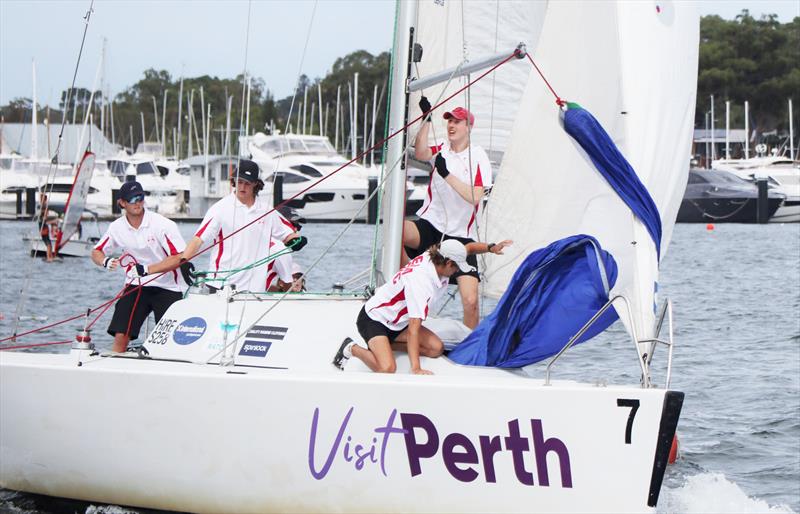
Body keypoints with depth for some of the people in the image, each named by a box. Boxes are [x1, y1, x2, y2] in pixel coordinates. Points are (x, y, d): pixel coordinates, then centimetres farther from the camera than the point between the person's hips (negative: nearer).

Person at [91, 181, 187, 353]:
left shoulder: (162, 224, -14)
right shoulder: (117, 227, -1)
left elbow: (179, 258, -17)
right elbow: (96, 252, 10)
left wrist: (147, 270, -24)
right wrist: (105, 261, -15)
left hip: (167, 287, -3)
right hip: (135, 285, 3)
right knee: (121, 336, -9)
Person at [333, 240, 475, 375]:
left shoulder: (429, 257, -10)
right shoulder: (421, 281, -35)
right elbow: (413, 328, -39)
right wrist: (416, 369, -43)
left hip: (397, 322, 10)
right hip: (374, 319, -10)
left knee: (436, 348, -7)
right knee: (387, 368, -31)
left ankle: (383, 345, 7)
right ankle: (352, 349, -1)